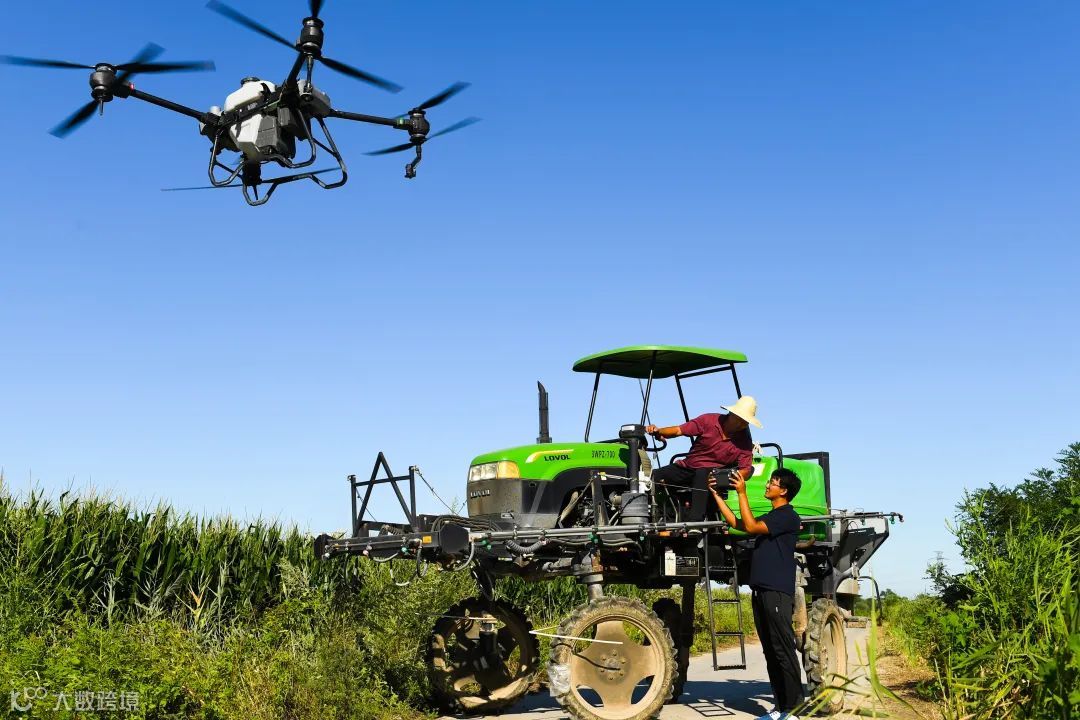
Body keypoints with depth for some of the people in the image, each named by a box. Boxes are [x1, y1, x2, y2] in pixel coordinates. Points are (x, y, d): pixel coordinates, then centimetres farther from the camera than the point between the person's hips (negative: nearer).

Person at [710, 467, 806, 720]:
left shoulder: (788, 516, -7)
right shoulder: (771, 516, 22)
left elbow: (751, 526, -15)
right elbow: (736, 522, 22)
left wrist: (742, 493, -11)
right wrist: (716, 495, 18)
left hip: (777, 592, -9)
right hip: (761, 590, 9)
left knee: (783, 650, -9)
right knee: (770, 652, 9)